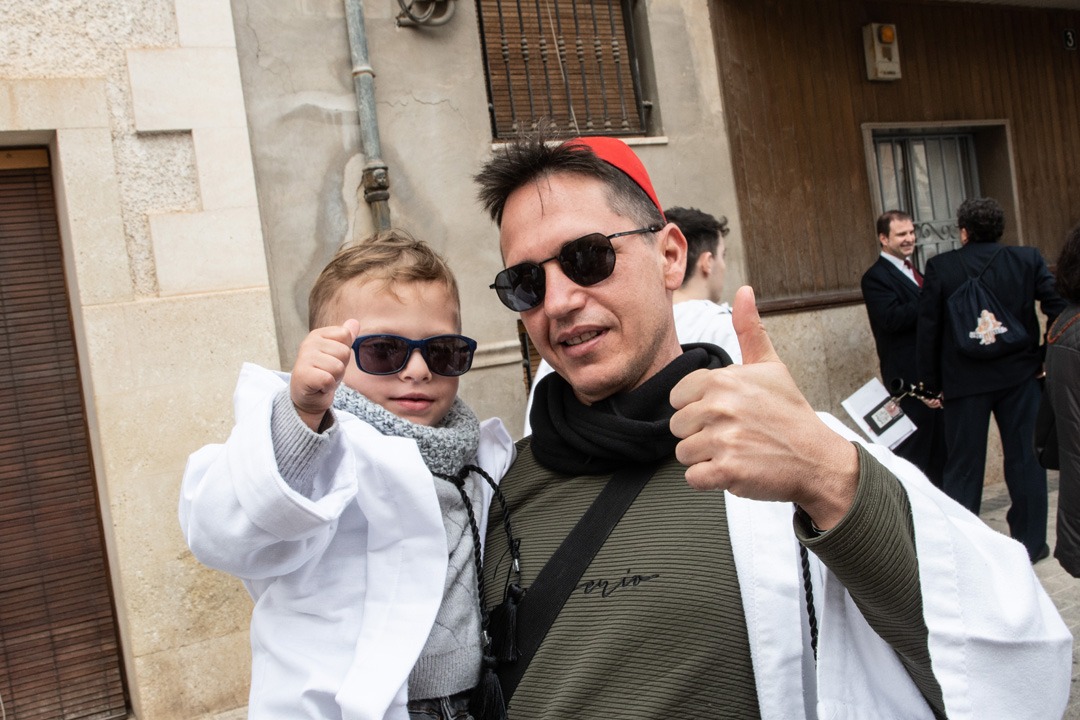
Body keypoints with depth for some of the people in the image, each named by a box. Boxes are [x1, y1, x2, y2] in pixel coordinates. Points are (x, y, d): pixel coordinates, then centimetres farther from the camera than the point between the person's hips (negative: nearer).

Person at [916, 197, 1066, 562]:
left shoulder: (940, 267, -6)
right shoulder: (1028, 259, -1)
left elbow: (927, 330, -7)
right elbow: (1058, 308, -7)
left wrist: (932, 383, 0)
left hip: (965, 381, -1)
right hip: (1020, 376, 2)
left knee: (962, 466, 6)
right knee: (1025, 459, 12)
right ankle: (1030, 542, 20)